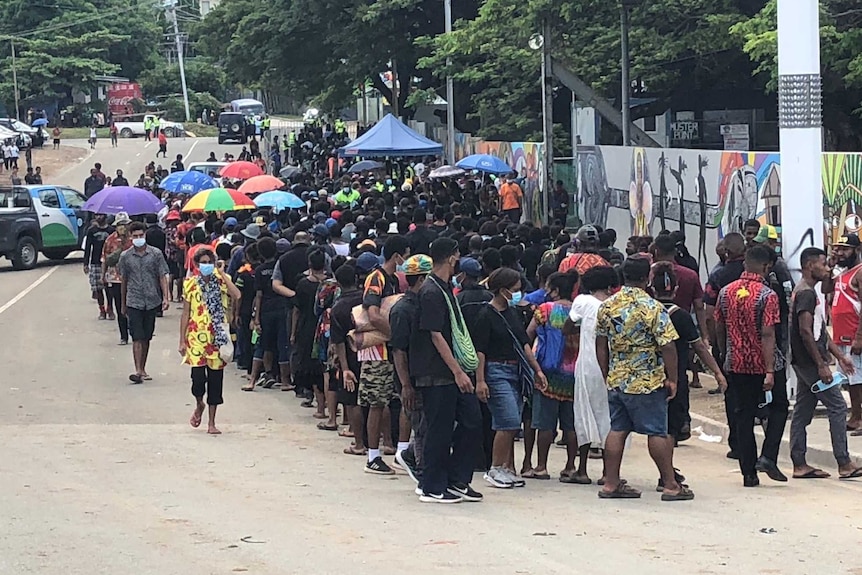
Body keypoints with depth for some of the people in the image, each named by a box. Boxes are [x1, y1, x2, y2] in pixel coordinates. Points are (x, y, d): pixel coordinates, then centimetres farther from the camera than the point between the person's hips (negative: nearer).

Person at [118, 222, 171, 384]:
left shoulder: (156, 254, 1)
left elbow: (162, 276, 1)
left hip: (152, 302, 1)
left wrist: (165, 297, -10)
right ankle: (138, 371, -15)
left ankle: (143, 369, 21)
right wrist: (123, 304, 13)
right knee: (137, 337, -10)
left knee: (146, 338, 10)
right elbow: (123, 280, 9)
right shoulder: (125, 256, 2)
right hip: (134, 302, -1)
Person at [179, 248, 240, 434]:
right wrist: (182, 340, 4)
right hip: (196, 336, -1)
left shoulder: (222, 281, 3)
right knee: (198, 376, -11)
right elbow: (185, 313, 6)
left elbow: (236, 296, -17)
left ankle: (212, 422, 14)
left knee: (216, 378, 4)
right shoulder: (190, 284, 4)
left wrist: (222, 275, -14)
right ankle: (199, 405, 23)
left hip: (217, 337, 1)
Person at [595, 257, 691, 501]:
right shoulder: (653, 308, -15)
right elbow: (667, 347, -16)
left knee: (617, 430, 10)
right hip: (648, 382, -5)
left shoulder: (607, 306, 3)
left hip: (616, 380, 5)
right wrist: (672, 379, -7)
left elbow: (601, 345, 10)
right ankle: (670, 485, 6)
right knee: (657, 433, 1)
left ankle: (611, 484, 11)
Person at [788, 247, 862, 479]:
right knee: (837, 406, -8)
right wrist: (821, 365, -21)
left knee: (803, 412, 9)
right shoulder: (806, 294, -15)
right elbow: (805, 331, -22)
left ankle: (799, 464, 11)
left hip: (805, 364, 10)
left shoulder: (811, 292, 18)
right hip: (810, 362, -10)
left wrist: (840, 356, 18)